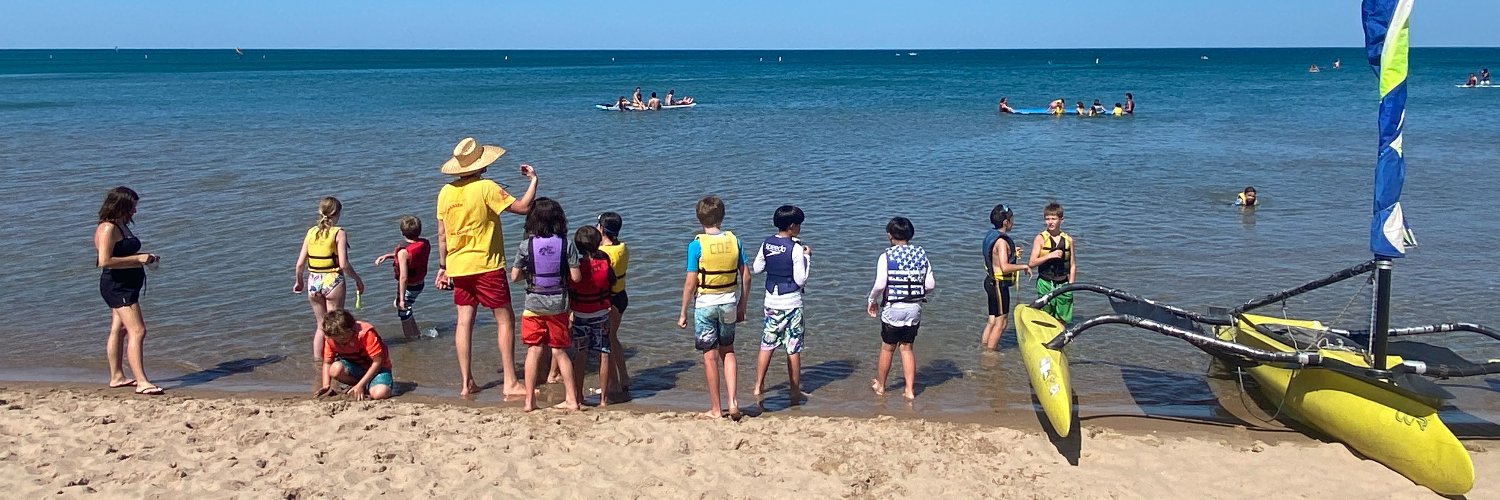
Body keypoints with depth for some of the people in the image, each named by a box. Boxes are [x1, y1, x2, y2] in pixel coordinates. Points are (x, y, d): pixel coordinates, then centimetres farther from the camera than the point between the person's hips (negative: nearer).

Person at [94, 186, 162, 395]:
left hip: (126, 286, 11)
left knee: (119, 330, 17)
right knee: (137, 331, -15)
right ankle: (142, 382, -17)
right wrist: (138, 259, -23)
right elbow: (105, 261, -26)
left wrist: (144, 257, 10)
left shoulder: (121, 225, 13)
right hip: (117, 286, -11)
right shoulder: (107, 229, -18)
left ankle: (117, 377, 27)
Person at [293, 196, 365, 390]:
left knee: (320, 325, 17)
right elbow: (344, 264, -16)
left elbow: (300, 263, 4)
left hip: (313, 282, 4)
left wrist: (299, 281, 20)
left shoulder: (311, 232, 4)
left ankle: (319, 368, 20)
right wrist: (358, 279, -3)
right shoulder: (339, 233, -9)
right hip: (333, 281, -4)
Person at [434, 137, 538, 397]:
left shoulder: (446, 192, 4)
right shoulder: (486, 188, -13)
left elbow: (442, 234, 9)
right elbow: (522, 207, -15)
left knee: (464, 321, 8)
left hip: (458, 267, 6)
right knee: (505, 320, 1)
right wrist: (533, 179, -2)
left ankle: (466, 382, 10)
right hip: (487, 266, -6)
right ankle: (510, 383, -1)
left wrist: (443, 266, 17)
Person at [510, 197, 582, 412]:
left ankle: (529, 400, 8)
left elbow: (514, 276, -3)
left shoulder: (527, 245, -7)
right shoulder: (565, 245, -6)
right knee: (559, 352, 11)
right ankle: (572, 398, 13)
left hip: (534, 304, -1)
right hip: (558, 304, 1)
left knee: (533, 351, 6)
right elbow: (575, 276, -6)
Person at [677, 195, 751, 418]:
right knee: (728, 351, 19)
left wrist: (682, 313, -3)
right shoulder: (733, 240, -1)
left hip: (705, 305, -3)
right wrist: (742, 307, 13)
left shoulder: (697, 244, -12)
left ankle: (716, 409, 14)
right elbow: (746, 277, 1)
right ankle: (733, 401, 7)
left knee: (710, 356, 7)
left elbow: (691, 282, -12)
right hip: (729, 302, 3)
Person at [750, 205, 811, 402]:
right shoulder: (796, 249, -16)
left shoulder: (766, 244, -1)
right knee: (794, 348, 4)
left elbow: (756, 268, 9)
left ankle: (758, 386, 21)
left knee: (767, 345, 15)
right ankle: (795, 391, 11)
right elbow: (801, 280, -15)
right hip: (791, 302, -5)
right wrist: (807, 258, -6)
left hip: (771, 301, 5)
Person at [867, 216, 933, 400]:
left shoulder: (886, 256, -11)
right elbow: (931, 285, 0)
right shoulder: (921, 255, 1)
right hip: (915, 308, 4)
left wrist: (872, 300, -1)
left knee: (887, 348, 12)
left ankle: (880, 385, 30)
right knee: (906, 347, 15)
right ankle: (910, 390, 14)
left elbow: (880, 284, -19)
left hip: (893, 309, -3)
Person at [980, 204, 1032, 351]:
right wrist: (1024, 266, -20)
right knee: (1000, 323, 0)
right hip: (999, 284, -10)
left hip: (991, 281, 10)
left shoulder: (991, 236, 8)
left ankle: (984, 346, 26)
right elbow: (1005, 267, -32)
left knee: (992, 320, 19)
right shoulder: (1002, 241, -22)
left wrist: (1012, 252, 15)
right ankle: (990, 352, 5)